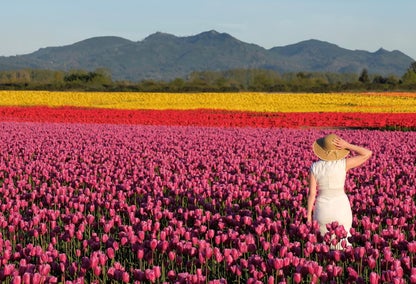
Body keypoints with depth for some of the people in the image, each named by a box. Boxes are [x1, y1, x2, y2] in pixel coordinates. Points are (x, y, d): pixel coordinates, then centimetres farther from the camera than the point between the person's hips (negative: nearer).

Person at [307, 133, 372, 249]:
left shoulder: (315, 167, -7)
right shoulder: (343, 164, -13)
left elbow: (312, 193, -6)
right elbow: (368, 153, -9)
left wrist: (309, 214, 2)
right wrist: (347, 145, -12)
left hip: (323, 209, 2)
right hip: (341, 209, -2)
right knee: (342, 246, 11)